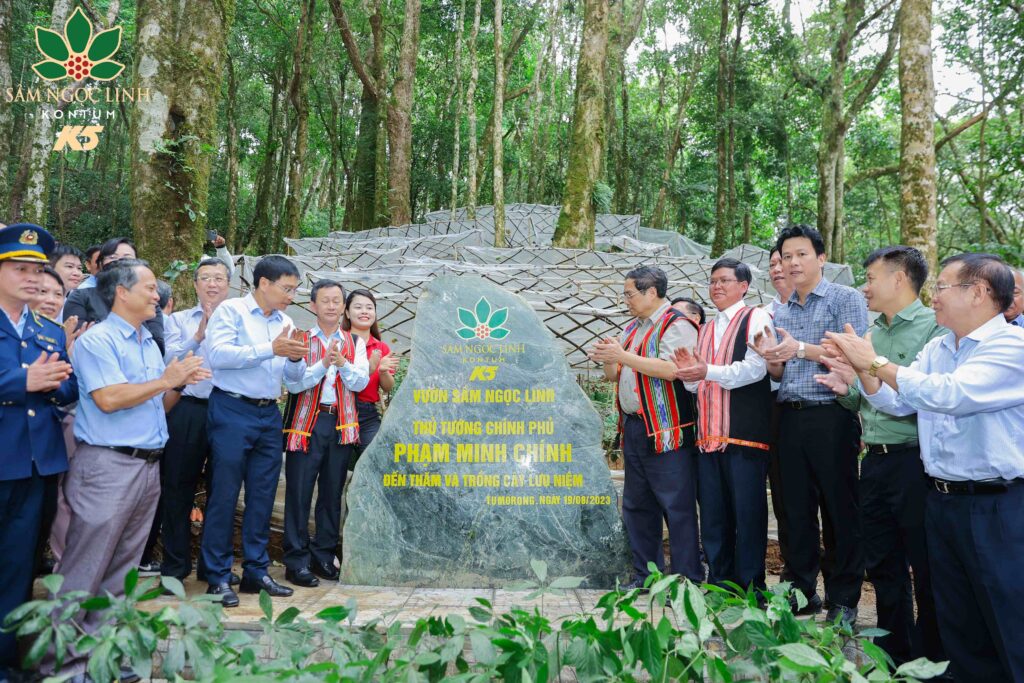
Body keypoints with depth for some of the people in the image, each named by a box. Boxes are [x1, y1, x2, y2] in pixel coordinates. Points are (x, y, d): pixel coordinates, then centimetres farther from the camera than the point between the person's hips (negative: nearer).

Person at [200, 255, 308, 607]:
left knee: (263, 496, 9)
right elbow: (218, 354, -18)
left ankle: (256, 571, 21)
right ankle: (217, 576, 11)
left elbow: (294, 376, 14)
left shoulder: (285, 323, 13)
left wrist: (295, 358, -8)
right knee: (224, 495, 0)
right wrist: (271, 349, -20)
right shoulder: (231, 310, -3)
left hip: (269, 415, 6)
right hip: (232, 411, -6)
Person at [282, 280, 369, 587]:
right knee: (299, 493, -1)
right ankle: (297, 560, 10)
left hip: (342, 424, 3)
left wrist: (342, 363, -17)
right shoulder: (300, 340, 2)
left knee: (332, 493, 9)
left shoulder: (355, 343, 10)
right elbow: (293, 383, -9)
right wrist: (323, 364, -20)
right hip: (306, 422, -3)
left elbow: (361, 382, -1)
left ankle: (324, 556, 21)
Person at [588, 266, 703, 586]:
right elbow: (617, 376, 23)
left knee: (677, 508, -4)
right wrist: (606, 361, 1)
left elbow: (671, 369, -23)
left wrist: (623, 356, -19)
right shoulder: (632, 328, 19)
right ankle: (646, 574, 25)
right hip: (633, 428, 9)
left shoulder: (677, 325, -8)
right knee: (637, 506, 14)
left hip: (666, 433, -9)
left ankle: (688, 580, 6)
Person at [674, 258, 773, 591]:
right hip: (709, 435, 7)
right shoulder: (706, 329, 21)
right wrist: (688, 373, 0)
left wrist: (709, 371, -24)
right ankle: (719, 585, 22)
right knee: (712, 513, 10)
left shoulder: (756, 318, 0)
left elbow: (756, 368, -15)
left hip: (745, 433, -6)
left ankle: (749, 587, 12)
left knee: (747, 512, -1)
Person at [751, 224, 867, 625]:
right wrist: (769, 358, -5)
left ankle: (843, 599, 15)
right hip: (791, 419, 6)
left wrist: (802, 349, -19)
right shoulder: (780, 312, 16)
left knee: (840, 509, 2)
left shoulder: (846, 298, -2)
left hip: (831, 417, -6)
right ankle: (802, 592, 23)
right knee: (797, 510, 11)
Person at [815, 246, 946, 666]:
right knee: (882, 566, 17)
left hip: (914, 461, -7)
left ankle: (930, 660, 24)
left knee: (926, 570, 6)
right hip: (875, 461, 8)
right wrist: (846, 390, -1)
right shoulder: (873, 334, 13)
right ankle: (893, 652, 33)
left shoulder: (934, 328, -10)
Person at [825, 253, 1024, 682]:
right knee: (958, 628, 20)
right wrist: (861, 369, -6)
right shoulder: (935, 349, 9)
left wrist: (876, 362, -20)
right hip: (941, 501, 7)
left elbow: (950, 394, -27)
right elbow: (894, 403, 9)